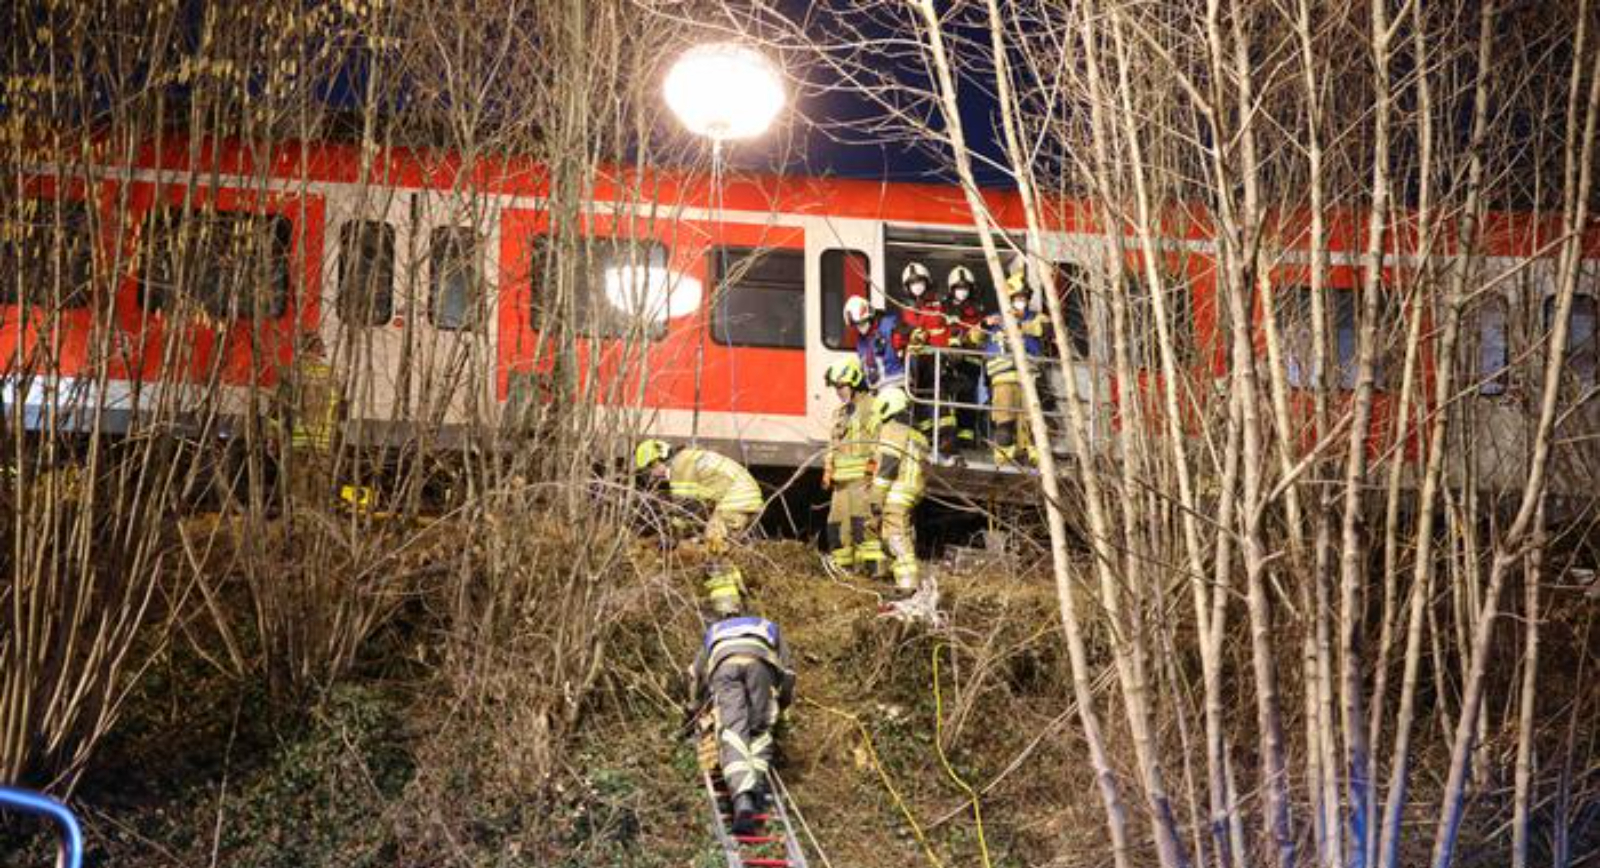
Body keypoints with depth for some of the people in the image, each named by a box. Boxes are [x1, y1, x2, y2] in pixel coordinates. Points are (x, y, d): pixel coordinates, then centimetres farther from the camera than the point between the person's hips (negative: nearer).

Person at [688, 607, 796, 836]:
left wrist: (696, 707, 62)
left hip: (723, 663, 0)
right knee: (759, 728, 12)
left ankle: (743, 799, -34)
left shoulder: (714, 631, 45)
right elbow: (787, 672, 36)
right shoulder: (769, 629, 42)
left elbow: (696, 673, 47)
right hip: (759, 661, 0)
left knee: (732, 731, -13)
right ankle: (757, 780, -15)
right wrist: (781, 704, 52)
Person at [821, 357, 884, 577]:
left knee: (862, 520, -17)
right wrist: (828, 471, 18)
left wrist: (872, 470, -18)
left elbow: (879, 442, -13)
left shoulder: (871, 407, -6)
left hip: (862, 478, -8)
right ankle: (842, 565, 17)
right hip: (842, 479, 8)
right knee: (837, 521, 8)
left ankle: (873, 563, -16)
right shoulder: (840, 413, 21)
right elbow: (833, 445, 27)